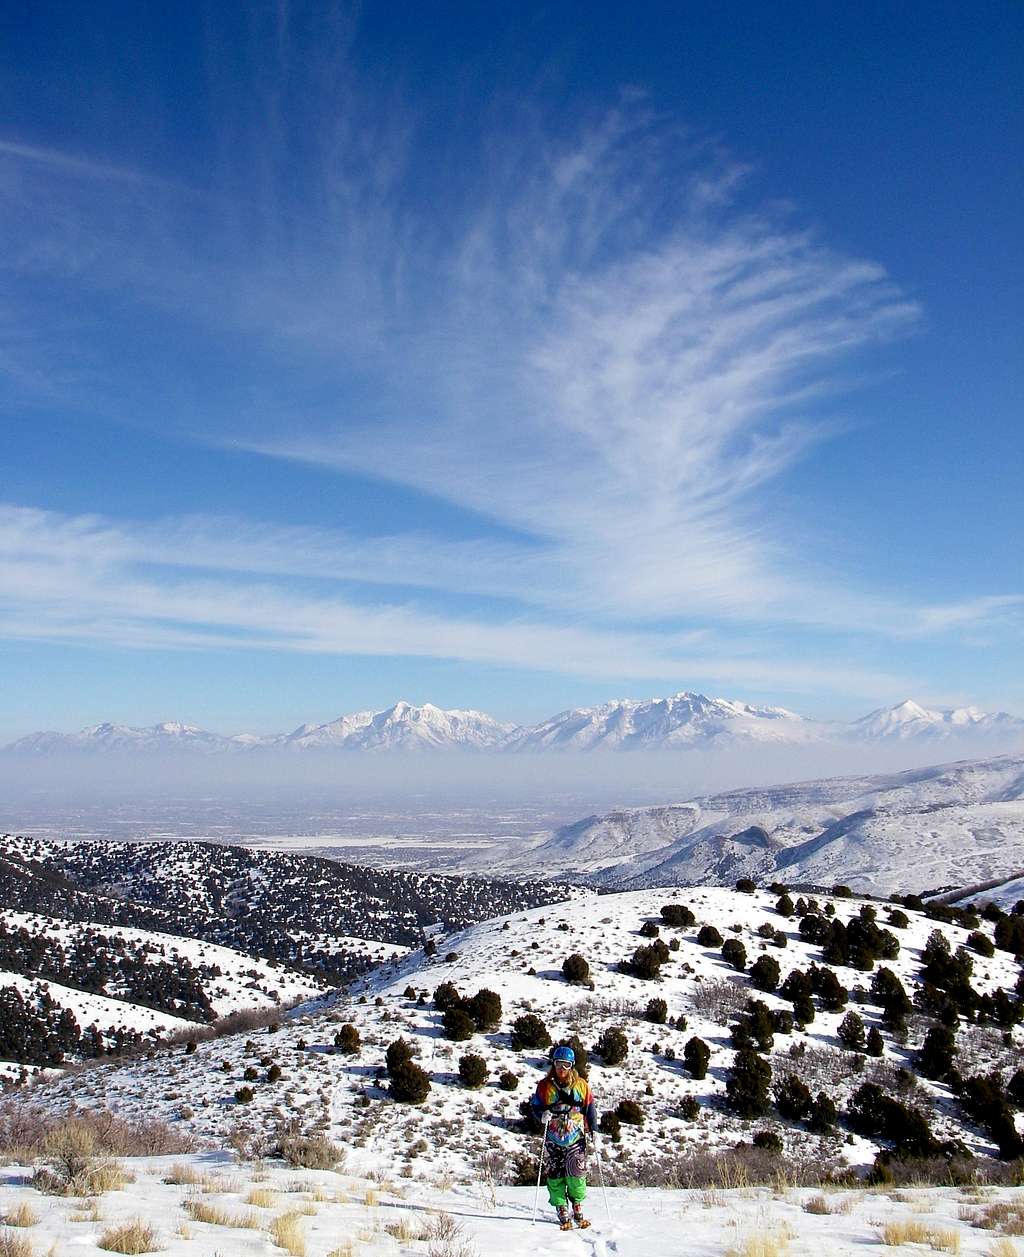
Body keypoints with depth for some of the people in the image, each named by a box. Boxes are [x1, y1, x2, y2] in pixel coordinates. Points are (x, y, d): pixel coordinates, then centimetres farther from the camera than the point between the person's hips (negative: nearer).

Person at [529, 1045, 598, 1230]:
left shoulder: (581, 1084, 5)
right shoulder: (545, 1085, 3)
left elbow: (590, 1107, 12)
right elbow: (535, 1106, 9)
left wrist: (593, 1129, 4)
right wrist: (542, 1115, -12)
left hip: (575, 1138, 0)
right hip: (553, 1139, 0)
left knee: (577, 1174, -10)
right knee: (555, 1176, -2)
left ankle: (578, 1210, 9)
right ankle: (563, 1214, 8)